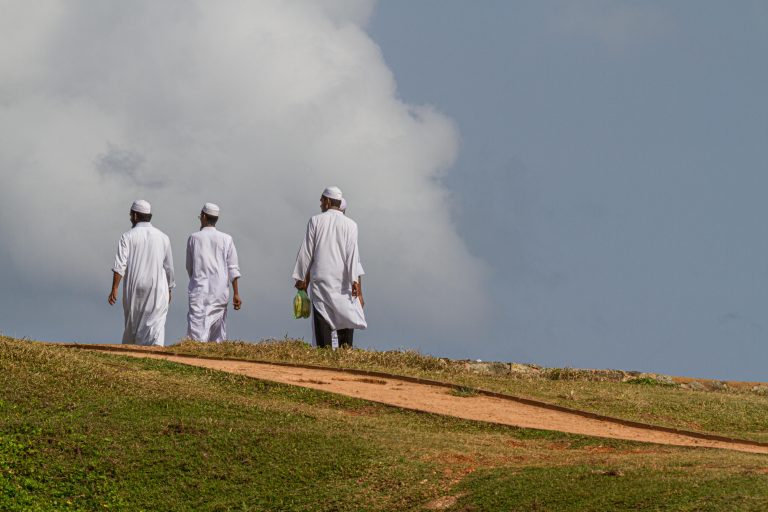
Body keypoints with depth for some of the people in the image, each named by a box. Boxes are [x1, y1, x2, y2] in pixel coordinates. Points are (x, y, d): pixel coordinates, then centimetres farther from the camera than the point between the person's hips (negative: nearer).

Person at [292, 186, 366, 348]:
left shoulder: (315, 221, 3)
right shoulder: (350, 224, 3)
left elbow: (306, 251, 3)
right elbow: (352, 253, -5)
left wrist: (301, 277, 8)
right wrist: (355, 280, -8)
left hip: (321, 277, -1)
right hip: (343, 278, 1)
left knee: (321, 315, -2)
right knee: (347, 312, 6)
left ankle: (324, 346, -11)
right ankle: (346, 345, -7)